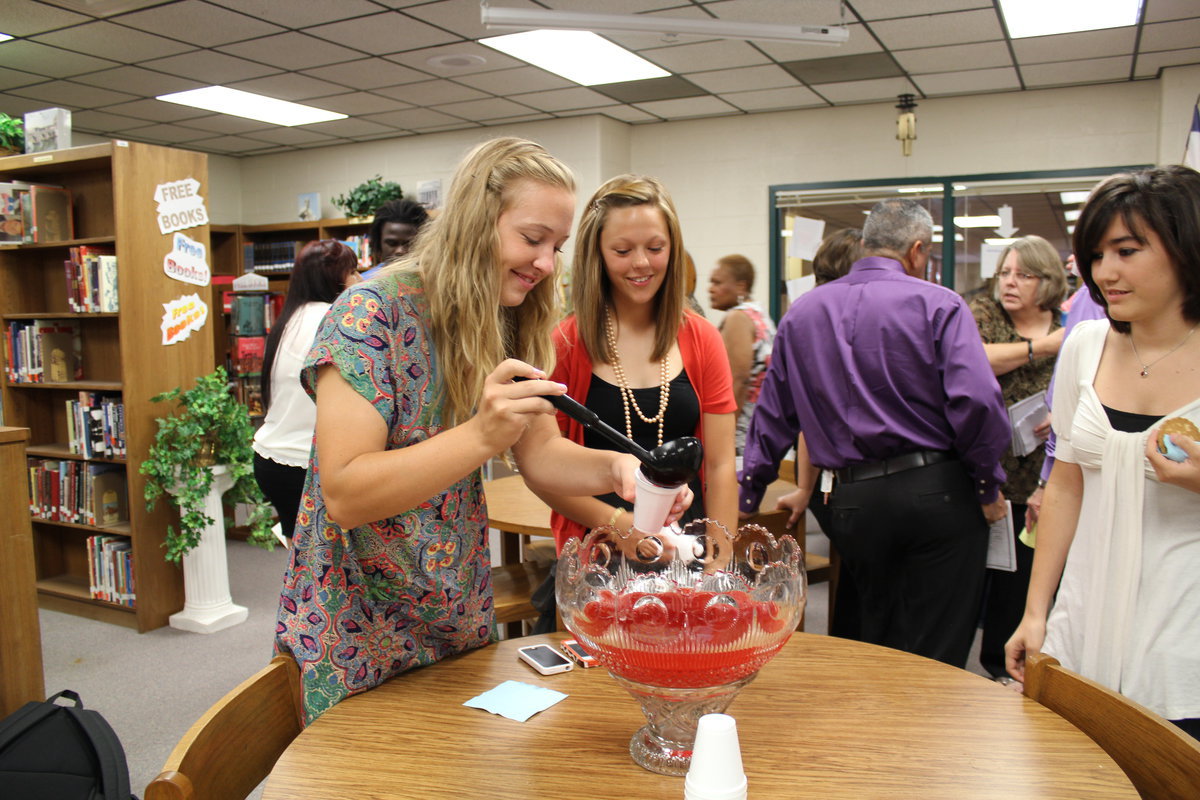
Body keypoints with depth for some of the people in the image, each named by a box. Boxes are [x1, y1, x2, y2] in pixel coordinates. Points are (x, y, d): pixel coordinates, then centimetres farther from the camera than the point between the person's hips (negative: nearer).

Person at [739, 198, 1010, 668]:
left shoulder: (801, 313, 10)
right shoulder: (938, 305, -3)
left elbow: (773, 416, 13)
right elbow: (977, 401, -15)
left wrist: (746, 501, 20)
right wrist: (988, 487, -1)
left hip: (853, 501, 4)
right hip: (938, 492, -4)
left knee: (876, 649, 19)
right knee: (936, 659, 5)